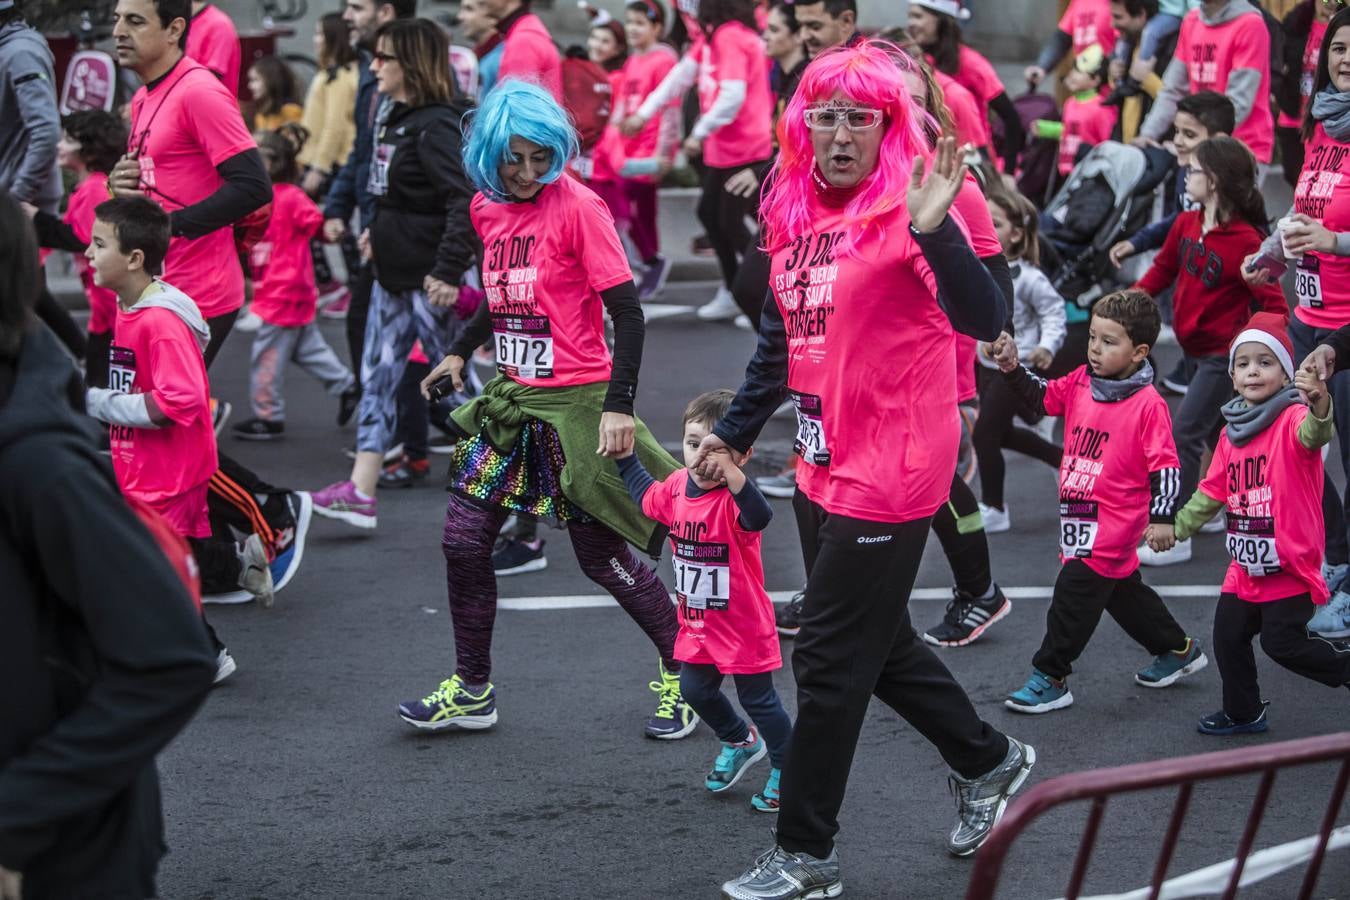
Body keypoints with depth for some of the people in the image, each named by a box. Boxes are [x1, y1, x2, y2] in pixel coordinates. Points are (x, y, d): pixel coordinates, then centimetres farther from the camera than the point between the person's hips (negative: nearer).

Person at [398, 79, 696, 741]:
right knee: (463, 539, 3)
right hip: (514, 397, 7)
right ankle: (471, 691, 18)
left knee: (601, 555, -1)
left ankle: (681, 672, 19)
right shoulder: (487, 207, 7)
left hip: (576, 404, -7)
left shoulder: (578, 208, -13)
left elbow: (626, 312, -15)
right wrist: (458, 354, 15)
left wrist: (619, 405, -22)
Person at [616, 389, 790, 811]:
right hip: (697, 624, 7)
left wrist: (730, 472, -66)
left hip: (743, 625, -7)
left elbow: (758, 518, -52)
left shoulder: (733, 499, -27)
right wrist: (624, 454, 19)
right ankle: (739, 743, 43)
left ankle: (786, 771, 25)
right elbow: (647, 496, 20)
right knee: (695, 690, 17)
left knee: (757, 698, 6)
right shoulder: (678, 485, -5)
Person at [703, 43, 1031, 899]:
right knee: (880, 643, 20)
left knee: (830, 661, -1)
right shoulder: (798, 217, 7)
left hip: (890, 474, -8)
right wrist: (733, 434, 24)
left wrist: (934, 232, -42)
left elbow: (986, 320, -28)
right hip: (825, 469, 8)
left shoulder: (904, 212, -15)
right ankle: (990, 761, 41)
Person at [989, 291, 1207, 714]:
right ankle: (1178, 650, 39)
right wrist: (1012, 367, -4)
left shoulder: (1148, 404, -16)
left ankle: (1049, 679, 0)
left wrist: (1161, 517, -19)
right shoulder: (1080, 383, 3)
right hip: (1078, 515, 8)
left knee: (1075, 591, -9)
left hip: (1114, 520, -8)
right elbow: (1040, 397, 13)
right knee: (1122, 591, 21)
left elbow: (1164, 465, -15)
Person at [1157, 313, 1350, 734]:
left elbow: (1315, 434, -41)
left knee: (1282, 642, -8)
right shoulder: (1232, 431, 7)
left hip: (1290, 564, -7)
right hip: (1245, 568, 7)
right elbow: (1213, 490, 16)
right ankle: (1243, 712, 32)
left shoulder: (1292, 419, -16)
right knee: (1228, 637, 13)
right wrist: (1177, 527, 11)